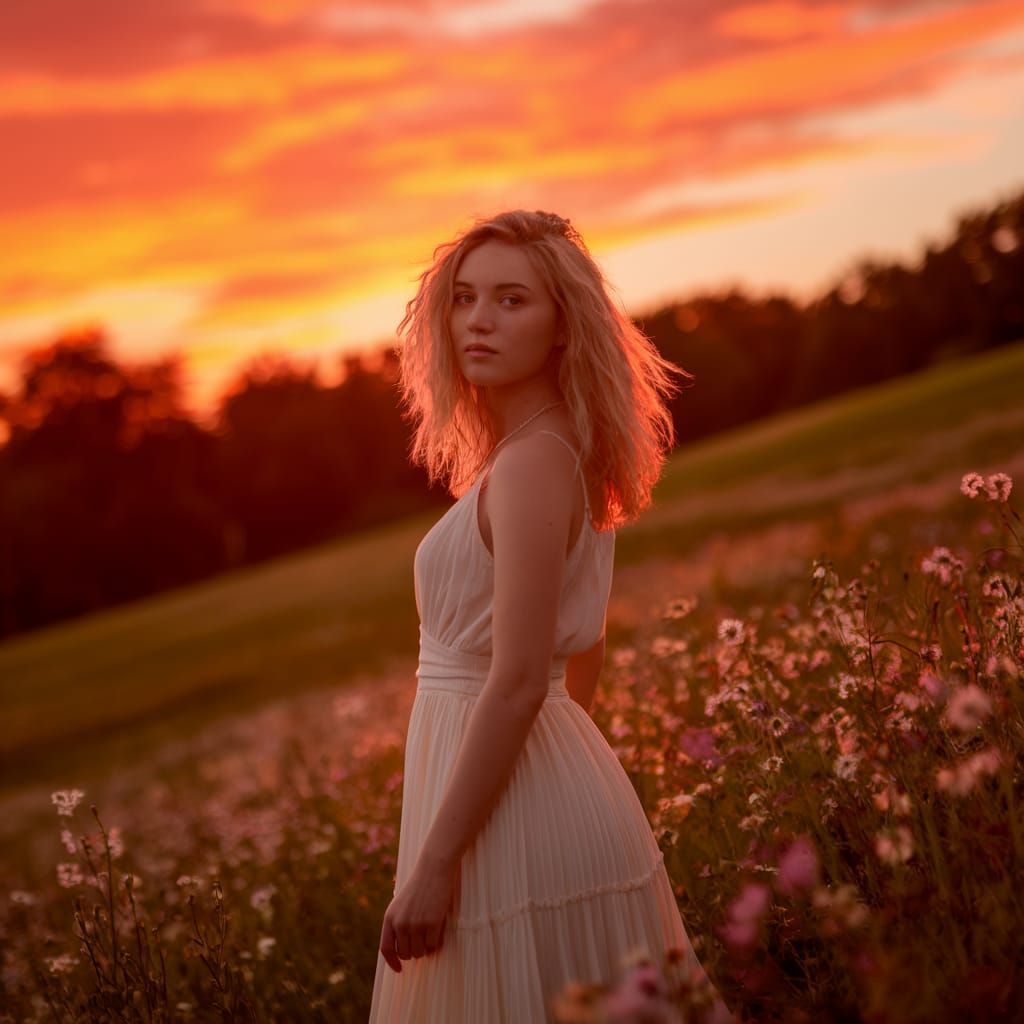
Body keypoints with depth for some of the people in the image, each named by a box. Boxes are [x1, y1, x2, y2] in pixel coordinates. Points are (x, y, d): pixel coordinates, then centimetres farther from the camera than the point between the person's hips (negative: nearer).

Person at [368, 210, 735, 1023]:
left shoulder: (530, 466, -18)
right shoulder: (571, 454, 11)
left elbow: (518, 685, -23)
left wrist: (434, 864, -21)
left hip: (514, 813, -9)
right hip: (568, 789, 9)